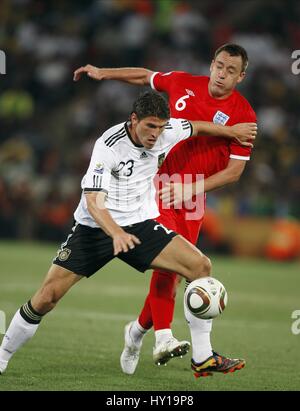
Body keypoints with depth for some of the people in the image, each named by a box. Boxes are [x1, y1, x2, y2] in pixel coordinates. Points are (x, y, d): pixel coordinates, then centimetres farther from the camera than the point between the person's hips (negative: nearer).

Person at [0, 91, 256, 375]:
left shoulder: (165, 131, -6)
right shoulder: (108, 146, -23)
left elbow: (197, 127, 18)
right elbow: (93, 202, -30)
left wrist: (232, 130, 28)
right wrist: (116, 234, -46)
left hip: (140, 225, 5)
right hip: (96, 227, -5)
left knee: (201, 266, -14)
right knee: (47, 297, -14)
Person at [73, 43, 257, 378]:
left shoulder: (243, 114, -6)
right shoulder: (182, 83, -1)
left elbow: (234, 170, -6)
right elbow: (146, 76, 21)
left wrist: (191, 189, -14)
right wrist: (103, 73, 23)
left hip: (193, 198, 1)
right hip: (159, 183, -1)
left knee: (172, 268, 2)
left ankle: (140, 329, 24)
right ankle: (163, 336, -24)